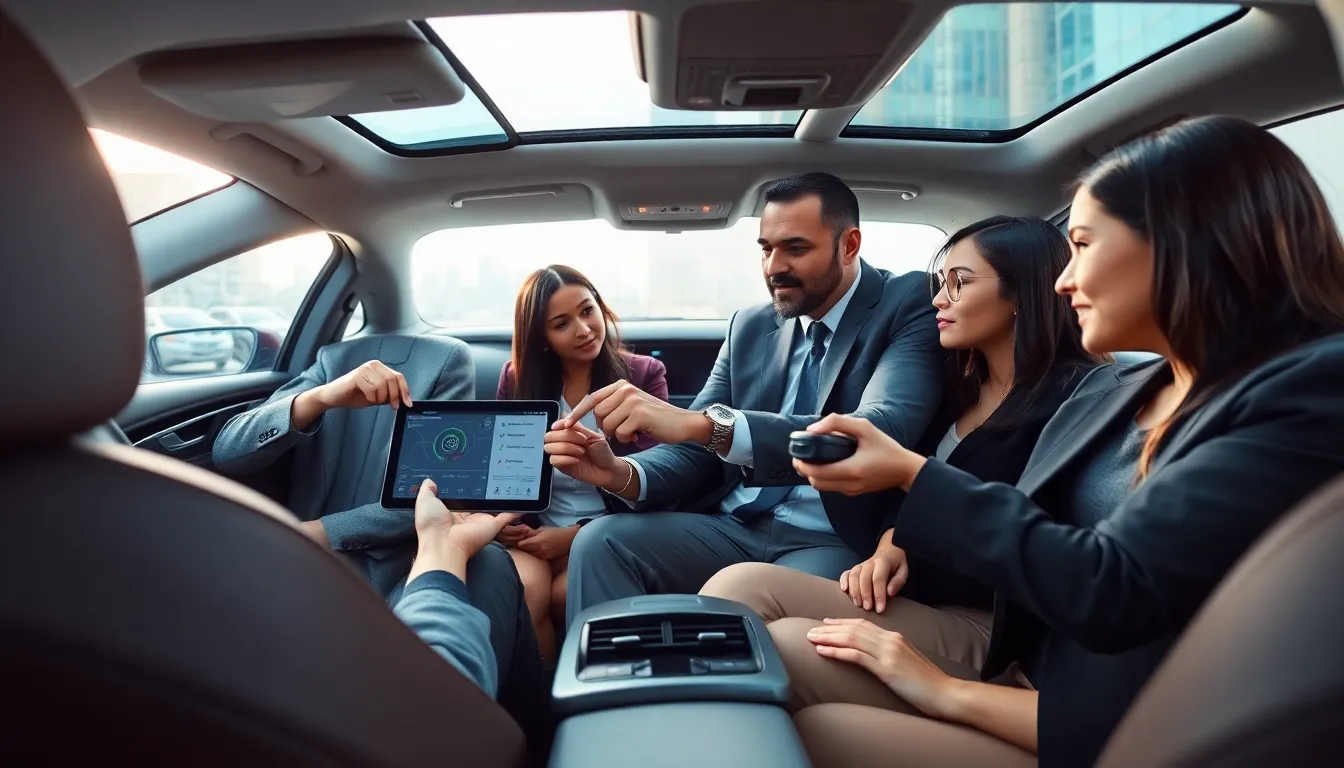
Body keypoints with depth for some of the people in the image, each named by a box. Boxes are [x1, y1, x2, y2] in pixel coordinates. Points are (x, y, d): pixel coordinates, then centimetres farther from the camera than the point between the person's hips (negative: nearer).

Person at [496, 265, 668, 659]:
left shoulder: (644, 375, 0)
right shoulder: (518, 378, 8)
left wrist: (576, 535, -15)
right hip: (534, 534, 2)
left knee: (565, 595, -30)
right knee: (521, 591, -30)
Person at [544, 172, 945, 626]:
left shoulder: (910, 306, -6)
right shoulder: (749, 327, 11)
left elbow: (879, 436, -25)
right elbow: (697, 451, 10)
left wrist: (705, 423, -35)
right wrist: (622, 474, -15)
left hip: (836, 542, -5)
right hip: (733, 529, 5)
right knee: (601, 542, -19)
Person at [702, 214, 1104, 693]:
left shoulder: (1073, 397, -7)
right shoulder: (962, 388, 17)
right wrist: (889, 547, -6)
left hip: (984, 627, -7)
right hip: (915, 600, 7)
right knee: (741, 586, -20)